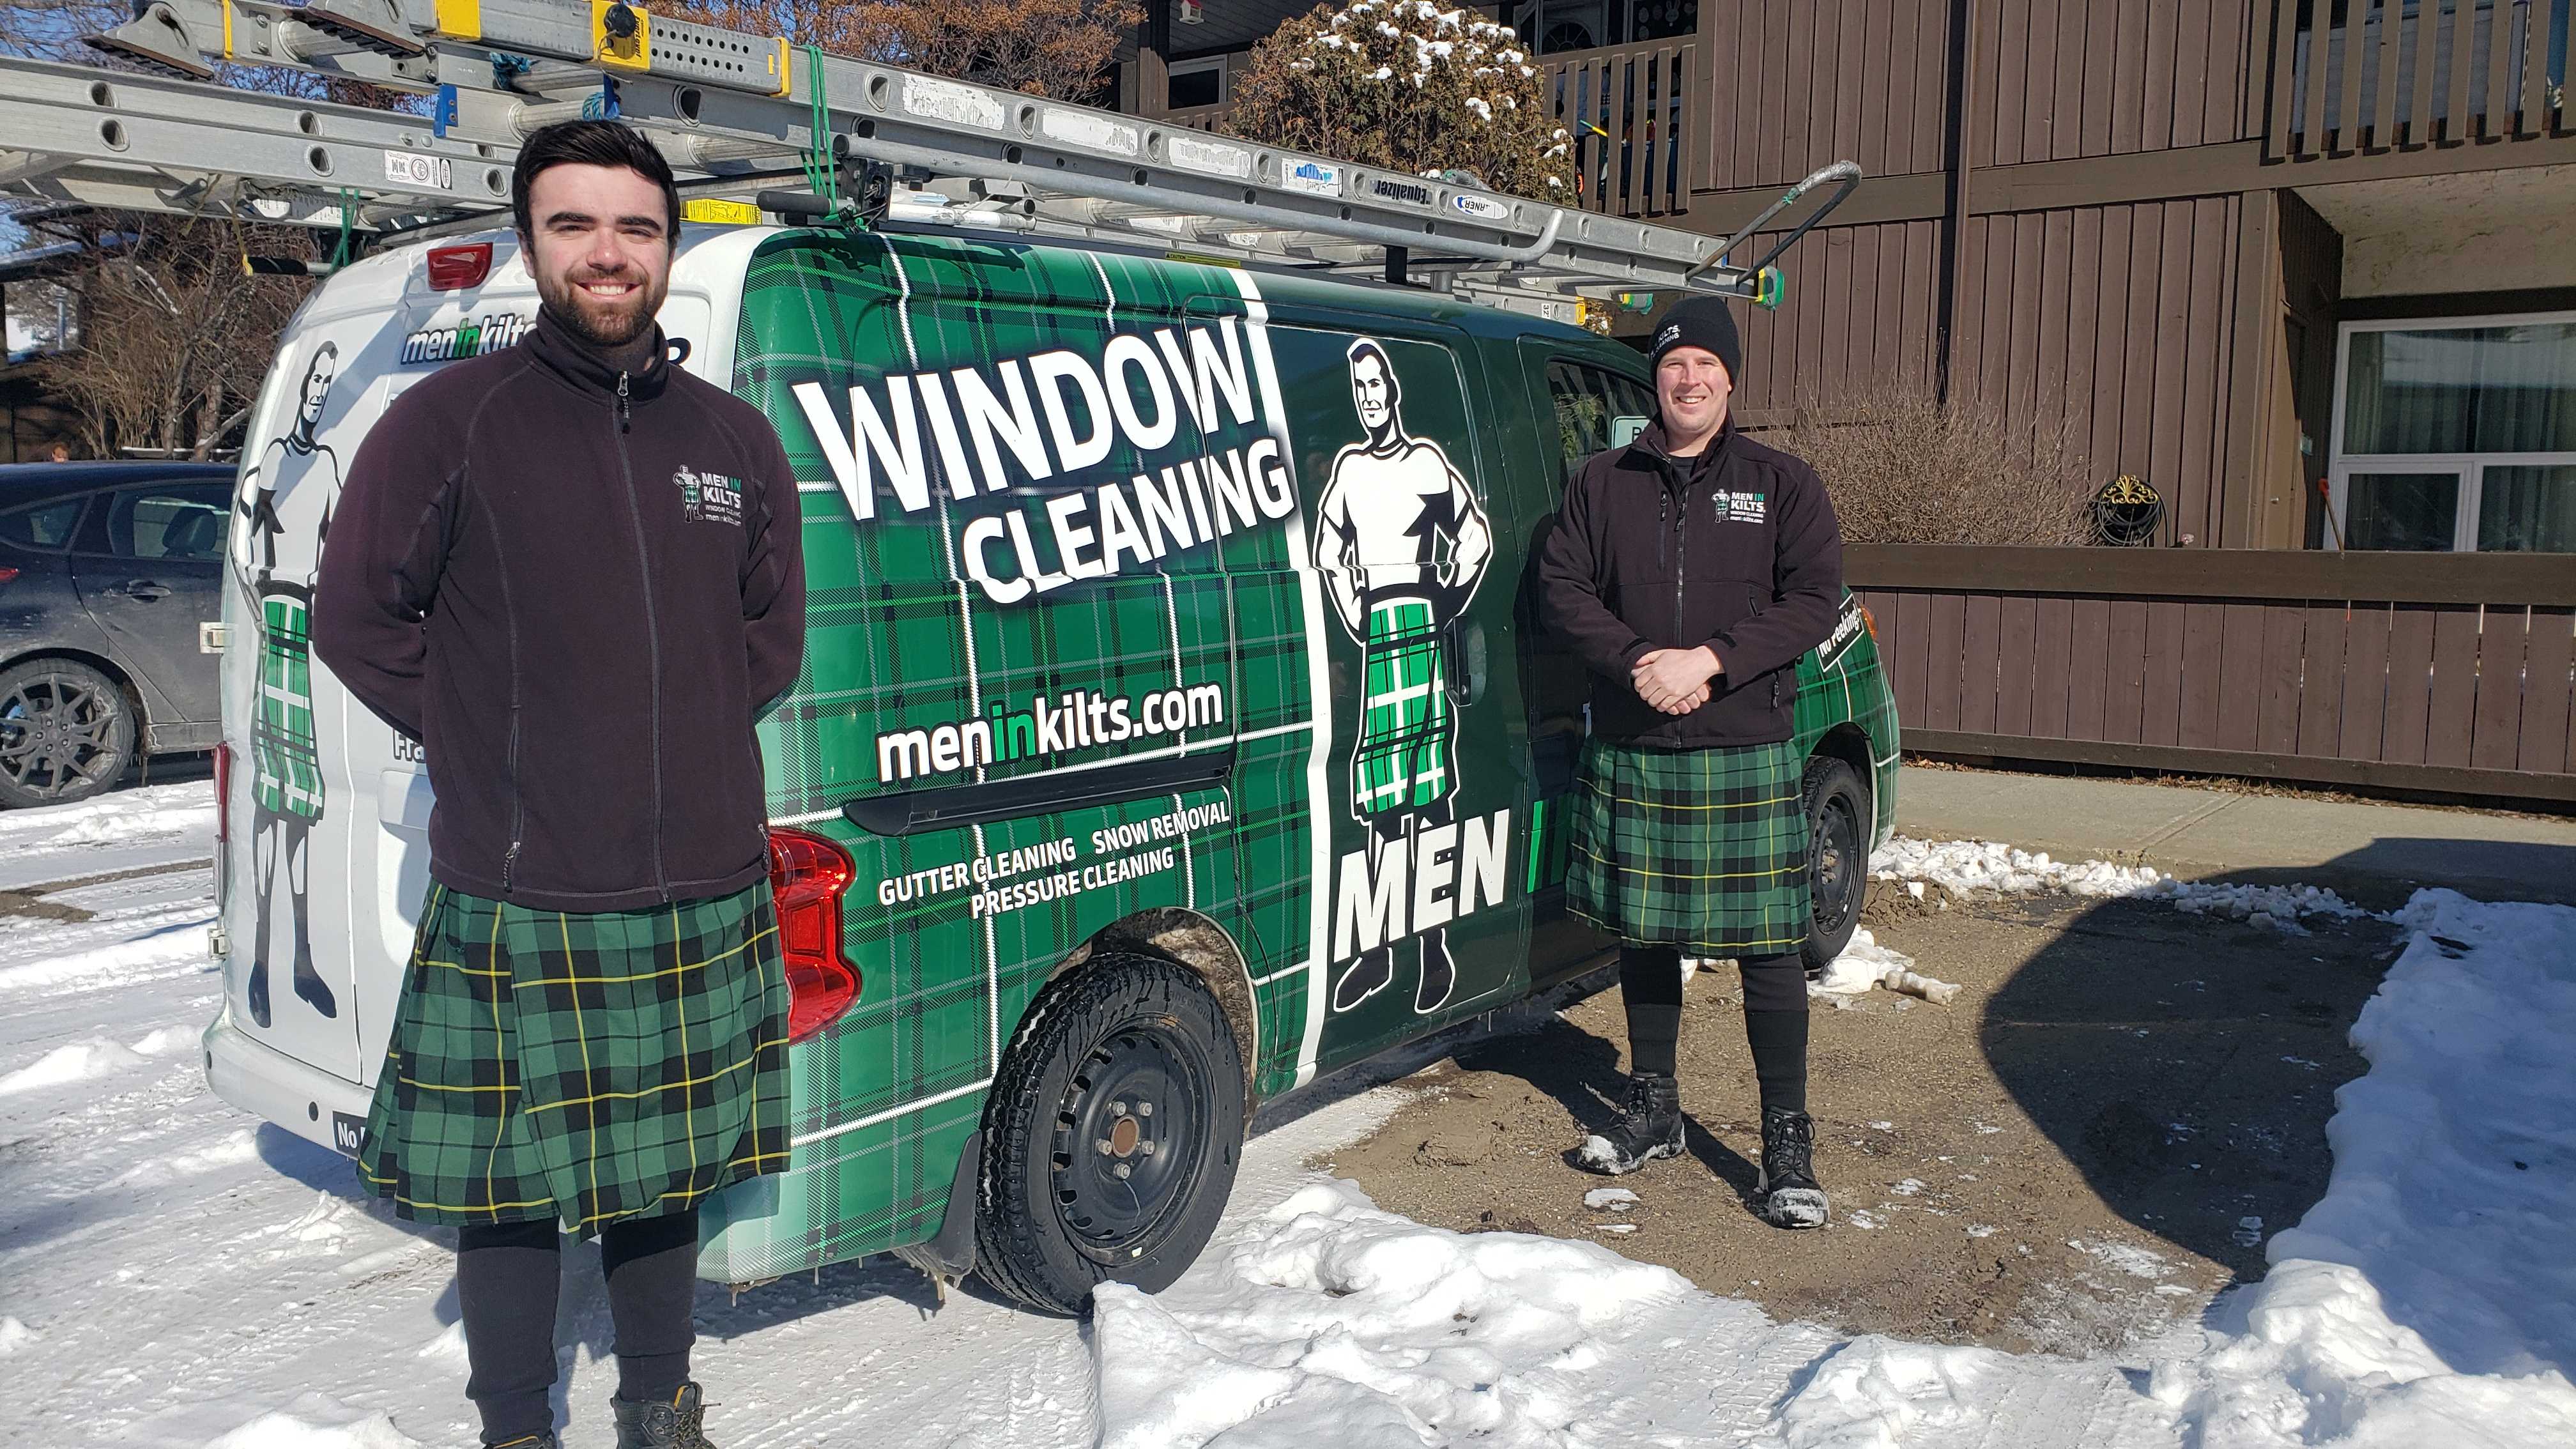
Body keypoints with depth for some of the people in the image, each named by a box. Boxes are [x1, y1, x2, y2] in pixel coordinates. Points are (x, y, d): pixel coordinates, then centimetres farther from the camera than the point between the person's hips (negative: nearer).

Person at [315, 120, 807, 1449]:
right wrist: (480, 742, -4)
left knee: (666, 1170, 17)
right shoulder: (451, 420, -4)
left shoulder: (734, 441, 9)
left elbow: (774, 628, 18)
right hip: (515, 906, -3)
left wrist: (693, 734, 8)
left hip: (703, 898, 4)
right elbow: (354, 618, 0)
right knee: (511, 1186, 7)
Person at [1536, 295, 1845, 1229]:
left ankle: (1787, 1147, 7)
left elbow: (1814, 599, -4)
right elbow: (1562, 587, 3)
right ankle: (1653, 1113, 27)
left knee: (1767, 947, -2)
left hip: (1747, 758, -2)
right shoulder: (1602, 484, 9)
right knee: (1643, 934, 11)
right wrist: (1638, 661, -13)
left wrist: (1707, 661, -16)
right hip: (1627, 756, 2)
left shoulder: (1780, 485, 4)